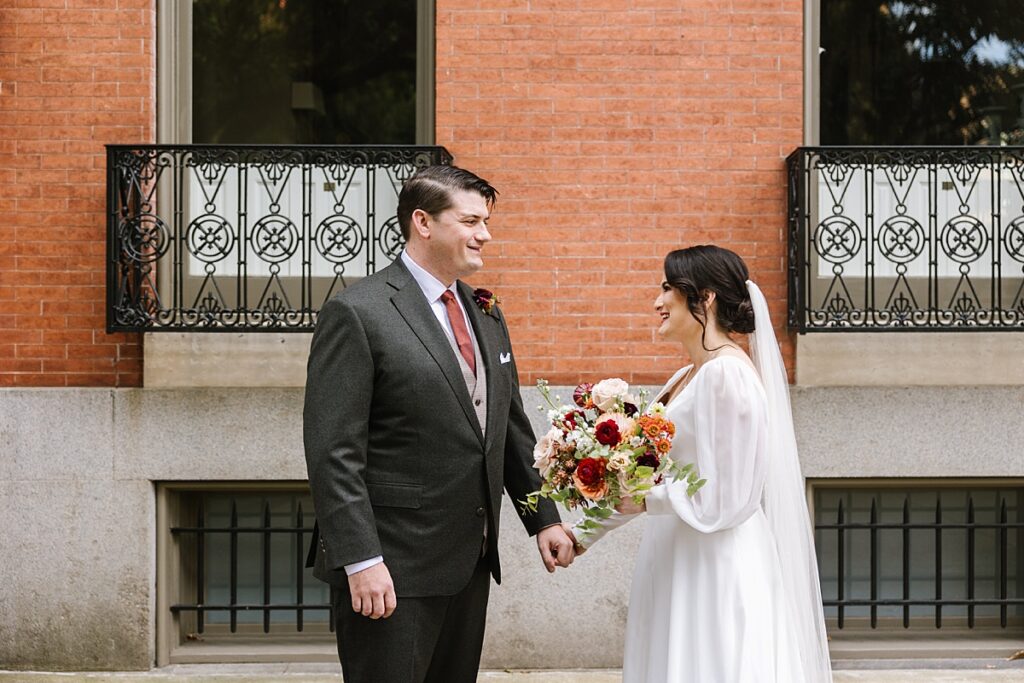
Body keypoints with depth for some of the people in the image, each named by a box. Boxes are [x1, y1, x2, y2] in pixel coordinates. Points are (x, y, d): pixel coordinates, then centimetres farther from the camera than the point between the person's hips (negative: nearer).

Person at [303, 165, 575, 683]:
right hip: (393, 568, -7)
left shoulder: (485, 315, 13)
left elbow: (511, 428, 21)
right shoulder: (357, 314, -11)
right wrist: (360, 561, -20)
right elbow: (333, 453, -16)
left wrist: (543, 518, 14)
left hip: (470, 563, 8)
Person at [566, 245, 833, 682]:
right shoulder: (686, 379, 13)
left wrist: (645, 501, -11)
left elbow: (723, 498, -19)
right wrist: (586, 533, 18)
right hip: (678, 565, 9)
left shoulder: (727, 374, -16)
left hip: (717, 568, -9)